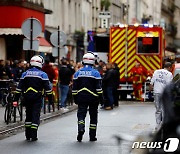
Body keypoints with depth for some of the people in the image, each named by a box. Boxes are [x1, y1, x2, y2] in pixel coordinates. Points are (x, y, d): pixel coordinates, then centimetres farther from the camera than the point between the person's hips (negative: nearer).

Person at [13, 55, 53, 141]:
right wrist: (50, 99, 0)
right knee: (36, 115, -1)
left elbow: (19, 87, 5)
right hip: (37, 98, -4)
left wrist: (16, 99, 7)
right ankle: (33, 136, -5)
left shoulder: (25, 74, 7)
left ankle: (28, 135, 18)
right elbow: (47, 88, -6)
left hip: (27, 98, 4)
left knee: (28, 115, 15)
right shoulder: (42, 74, -3)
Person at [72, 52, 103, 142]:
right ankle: (92, 136, 13)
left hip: (81, 97, 1)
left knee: (81, 114, 1)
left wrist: (75, 98, 13)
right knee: (93, 116, 9)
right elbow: (98, 87, -8)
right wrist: (100, 97, -2)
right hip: (93, 98, -1)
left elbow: (74, 88, 6)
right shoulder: (95, 73, -5)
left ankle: (81, 128, -29)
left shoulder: (78, 73, 4)